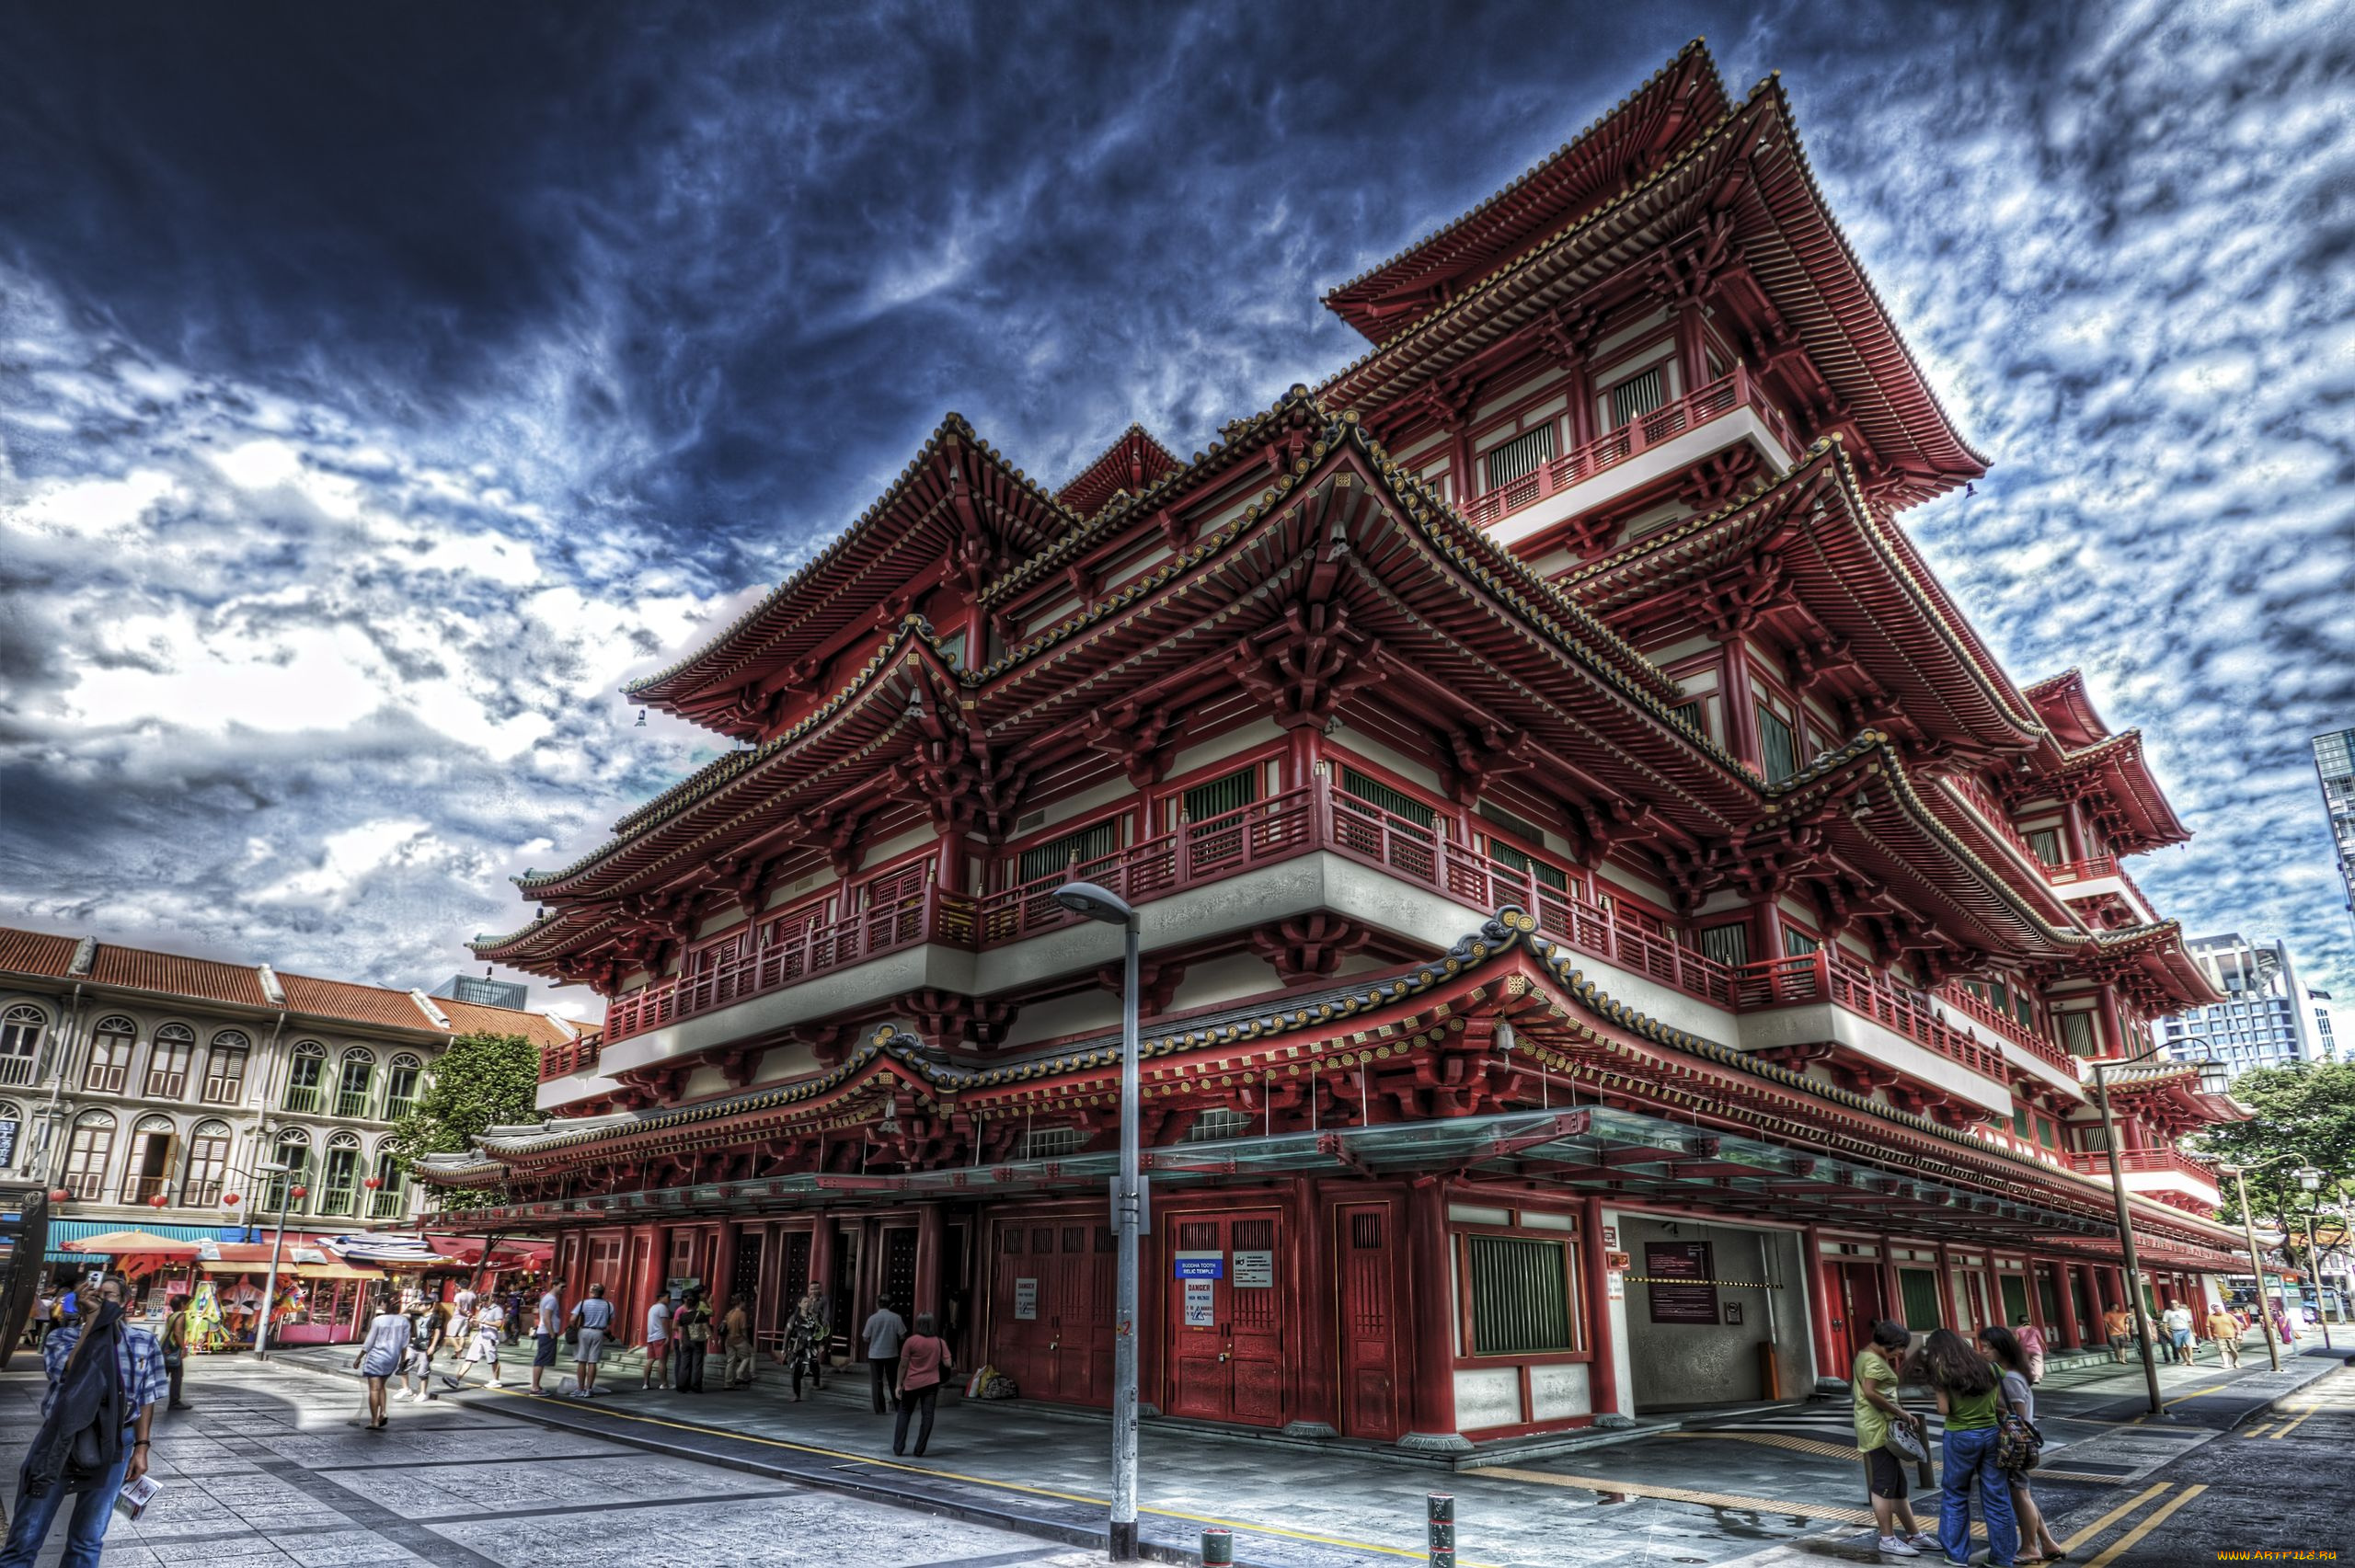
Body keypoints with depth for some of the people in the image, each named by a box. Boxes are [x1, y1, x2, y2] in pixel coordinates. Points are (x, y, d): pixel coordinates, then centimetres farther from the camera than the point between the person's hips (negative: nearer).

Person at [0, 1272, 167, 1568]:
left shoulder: (144, 1342, 3)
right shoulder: (60, 1337, 0)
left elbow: (146, 1399, 6)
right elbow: (72, 1372, -20)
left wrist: (141, 1448, 0)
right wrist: (92, 1318, -21)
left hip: (112, 1447, 1)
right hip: (59, 1442, -1)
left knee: (87, 1542, 11)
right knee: (24, 1540, 5)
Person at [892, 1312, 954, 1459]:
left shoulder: (911, 1341, -9)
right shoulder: (940, 1342, 0)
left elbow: (903, 1365, -6)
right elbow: (948, 1364, -3)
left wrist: (899, 1384, 1)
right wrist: (952, 1368, 19)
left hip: (912, 1384, -1)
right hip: (931, 1383, 2)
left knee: (904, 1413, 13)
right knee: (927, 1415, 5)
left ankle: (898, 1447, 11)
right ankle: (919, 1450, 4)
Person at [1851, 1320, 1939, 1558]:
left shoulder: (1865, 1356, 17)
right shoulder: (1875, 1361, -16)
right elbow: (1869, 1392, -26)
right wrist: (1900, 1412, -18)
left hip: (1881, 1426, 11)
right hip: (1878, 1427, -11)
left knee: (1897, 1483, 15)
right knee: (1885, 1485, -5)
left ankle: (1915, 1534, 23)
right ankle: (1888, 1540, 0)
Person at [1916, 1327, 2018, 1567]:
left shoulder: (1942, 1371, -7)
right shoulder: (1986, 1366, 3)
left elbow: (1944, 1410, -10)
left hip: (1961, 1437, -3)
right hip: (1991, 1433, 4)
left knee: (1955, 1495, 12)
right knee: (1997, 1497, 11)